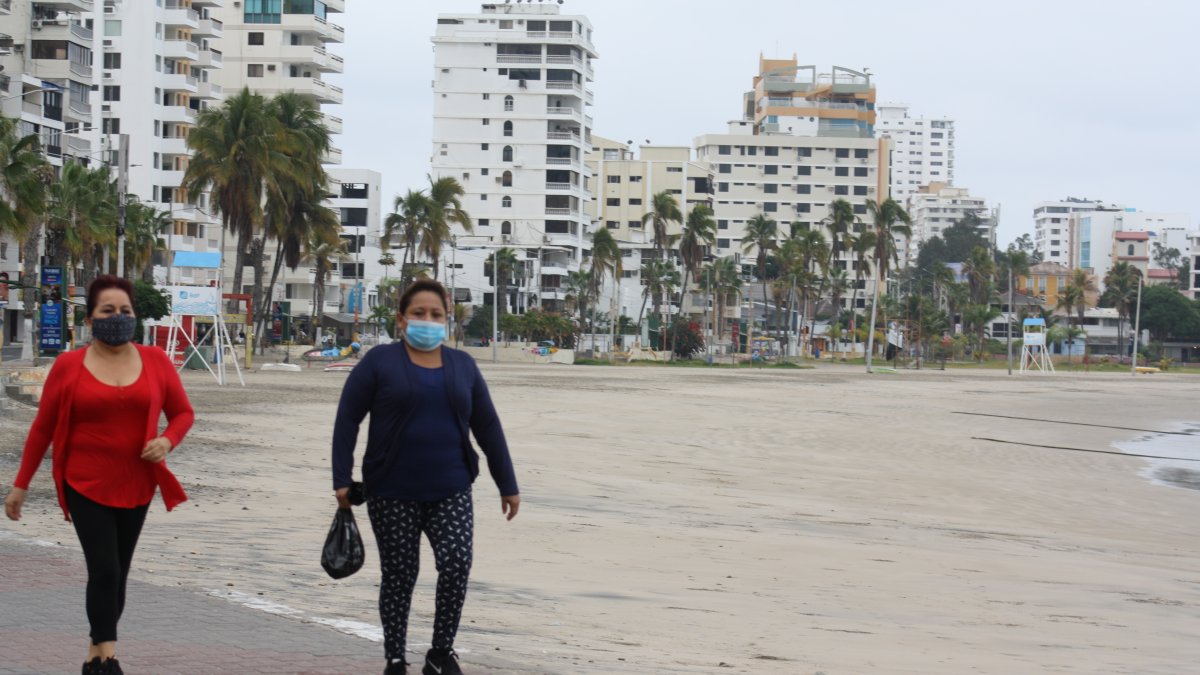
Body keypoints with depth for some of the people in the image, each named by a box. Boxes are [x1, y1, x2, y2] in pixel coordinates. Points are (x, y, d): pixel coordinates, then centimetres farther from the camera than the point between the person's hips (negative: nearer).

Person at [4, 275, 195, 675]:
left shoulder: (155, 362, 1)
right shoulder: (68, 367, -4)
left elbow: (182, 412, 10)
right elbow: (42, 428, 3)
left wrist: (167, 441, -12)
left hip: (136, 487, 3)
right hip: (86, 486, -3)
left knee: (117, 574, 10)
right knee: (104, 571, -13)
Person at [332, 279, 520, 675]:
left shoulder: (463, 366, 9)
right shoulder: (379, 362, -2)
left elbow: (488, 427, 11)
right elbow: (347, 419, -4)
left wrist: (507, 485, 11)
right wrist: (342, 479, -11)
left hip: (450, 491, 2)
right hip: (392, 493, -2)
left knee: (457, 564, -12)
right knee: (399, 575, 4)